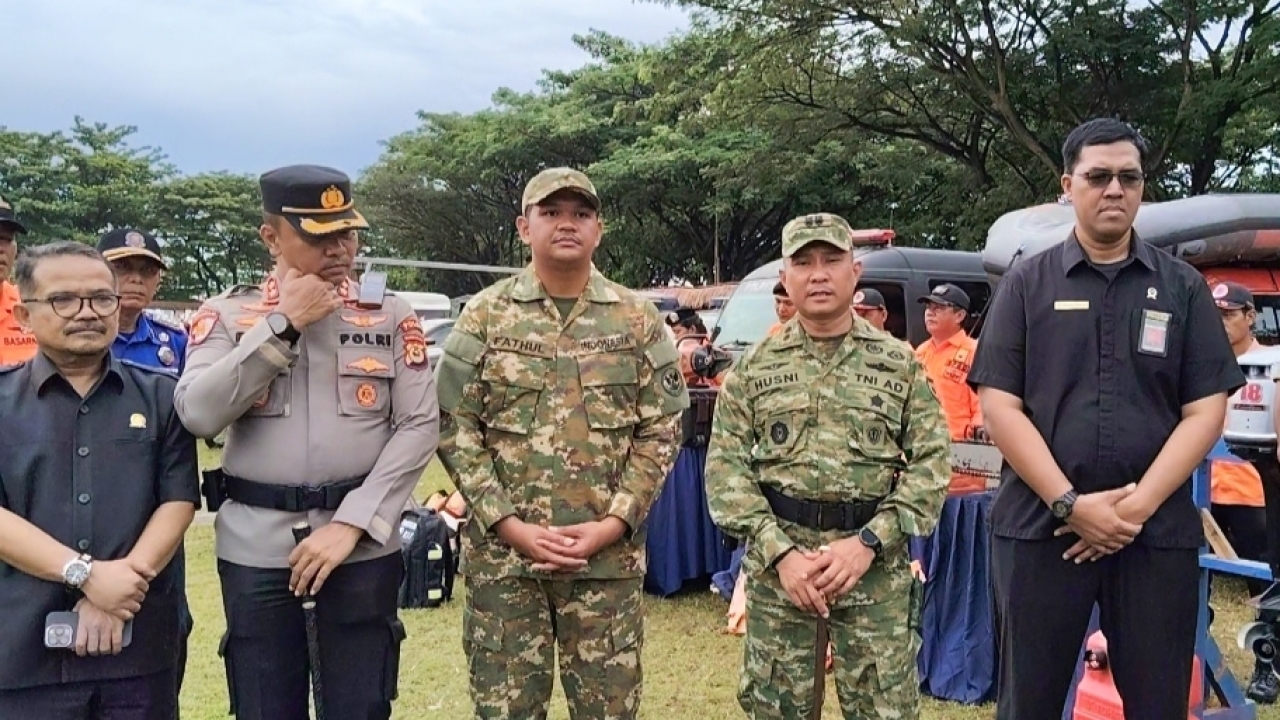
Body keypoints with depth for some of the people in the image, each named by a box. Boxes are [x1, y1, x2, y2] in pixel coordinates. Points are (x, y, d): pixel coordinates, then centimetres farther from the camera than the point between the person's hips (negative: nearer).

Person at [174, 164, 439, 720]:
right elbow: (198, 415, -10)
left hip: (364, 545, 0)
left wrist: (351, 524, -11)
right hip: (255, 548, 0)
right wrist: (283, 325, -11)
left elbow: (419, 426, -2)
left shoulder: (392, 316, 3)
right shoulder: (226, 314, 4)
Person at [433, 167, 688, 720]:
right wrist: (509, 524, -11)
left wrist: (613, 523, -9)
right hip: (503, 553, 0)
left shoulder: (638, 319, 4)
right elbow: (453, 428, -1)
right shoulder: (485, 316, 2)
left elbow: (661, 431, 2)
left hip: (609, 556, 1)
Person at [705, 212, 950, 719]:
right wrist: (780, 552, -12)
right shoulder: (754, 367, 5)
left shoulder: (900, 364, 5)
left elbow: (932, 462, 0)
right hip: (776, 565, 1)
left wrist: (869, 542, -12)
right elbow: (726, 468, 0)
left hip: (879, 568, 0)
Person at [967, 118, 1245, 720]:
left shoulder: (1183, 287, 9)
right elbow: (999, 406, -3)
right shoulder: (1027, 283, 4)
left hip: (1158, 532, 2)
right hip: (1040, 525, -1)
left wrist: (1140, 504, -10)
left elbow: (1205, 411, 2)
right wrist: (1070, 504, -12)